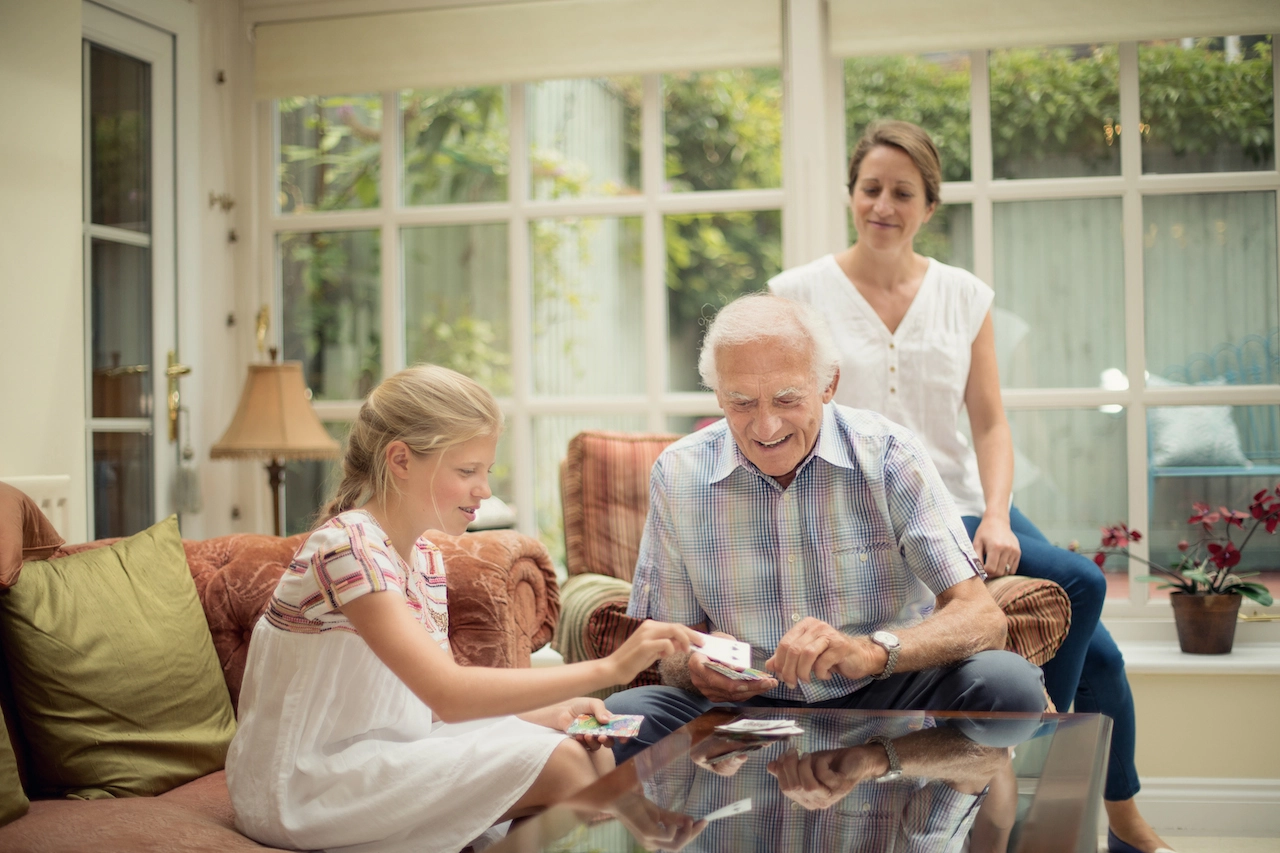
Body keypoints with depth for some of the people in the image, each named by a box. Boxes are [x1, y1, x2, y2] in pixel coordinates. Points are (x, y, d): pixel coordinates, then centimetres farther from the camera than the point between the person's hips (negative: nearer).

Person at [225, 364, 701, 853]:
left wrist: (550, 713, -12)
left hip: (388, 752, 8)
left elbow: (442, 700, 5)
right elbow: (448, 695, -32)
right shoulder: (348, 545, -22)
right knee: (559, 765, -18)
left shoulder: (424, 556, 7)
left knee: (592, 756, -6)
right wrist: (610, 668, -32)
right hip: (302, 788, -8)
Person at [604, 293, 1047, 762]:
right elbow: (671, 646, 3)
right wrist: (697, 670, -23)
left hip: (884, 698, 0)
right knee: (623, 716, -28)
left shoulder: (887, 454, -10)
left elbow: (981, 618, -17)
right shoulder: (677, 475, -3)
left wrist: (869, 651, -36)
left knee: (1005, 681, -29)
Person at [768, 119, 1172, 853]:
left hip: (962, 505, 4)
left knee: (1097, 651, -6)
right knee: (1079, 582, -22)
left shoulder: (966, 297, 9)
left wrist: (996, 517, -11)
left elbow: (990, 423, 6)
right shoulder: (800, 292, 0)